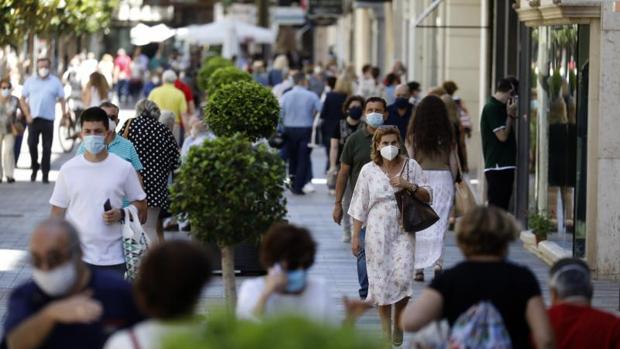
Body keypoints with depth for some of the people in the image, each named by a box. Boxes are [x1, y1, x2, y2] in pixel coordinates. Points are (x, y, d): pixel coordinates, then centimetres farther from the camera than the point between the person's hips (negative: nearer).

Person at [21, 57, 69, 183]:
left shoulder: (55, 82, 6)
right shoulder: (30, 81, 8)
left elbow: (61, 98, 4)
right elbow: (23, 99, 8)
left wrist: (64, 112, -13)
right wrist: (27, 115, -3)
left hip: (48, 119, -1)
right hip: (33, 119, 1)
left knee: (47, 148, 0)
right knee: (32, 144, -3)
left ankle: (45, 174, 6)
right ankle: (34, 167, 18)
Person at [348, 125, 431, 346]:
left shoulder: (411, 166, 3)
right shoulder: (369, 170, 2)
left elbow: (427, 197, 4)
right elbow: (359, 207, 5)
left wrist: (410, 186, -13)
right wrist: (355, 236, 2)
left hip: (403, 231, 0)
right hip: (378, 233, 0)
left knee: (402, 276, -13)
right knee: (381, 279, 1)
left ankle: (398, 324, 10)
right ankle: (386, 331, 13)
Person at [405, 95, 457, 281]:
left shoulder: (413, 135, -3)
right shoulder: (447, 135, 1)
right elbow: (453, 163, 4)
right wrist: (451, 183, 16)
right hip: (443, 177, 1)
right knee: (439, 223, 3)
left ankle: (418, 267, 8)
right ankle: (438, 262, -14)